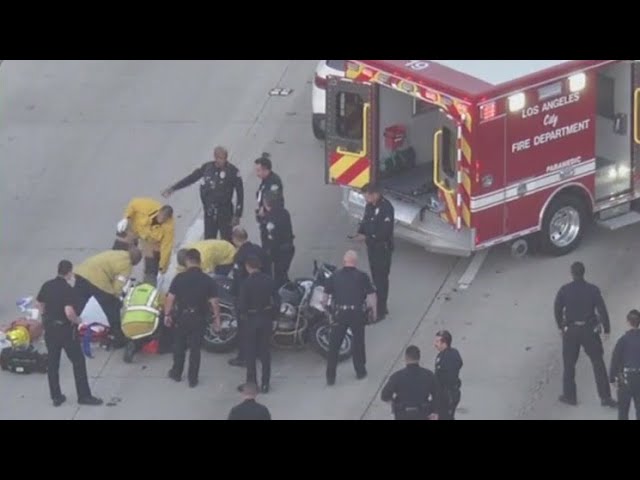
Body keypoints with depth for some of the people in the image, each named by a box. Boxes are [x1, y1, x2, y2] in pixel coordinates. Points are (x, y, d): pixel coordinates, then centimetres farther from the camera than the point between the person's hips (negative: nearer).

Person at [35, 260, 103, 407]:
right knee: (78, 361, 5)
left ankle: (56, 396, 17)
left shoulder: (47, 286, 1)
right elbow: (69, 312, -30)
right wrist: (77, 320, -11)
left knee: (52, 362, 13)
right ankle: (84, 396, 6)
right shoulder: (67, 289, -21)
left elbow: (40, 304, 12)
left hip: (49, 328, 7)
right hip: (65, 329, -7)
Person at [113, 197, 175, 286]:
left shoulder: (169, 227, -38)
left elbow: (166, 247, -32)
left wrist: (162, 267, -29)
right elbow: (133, 204, -19)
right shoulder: (147, 206, -41)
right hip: (134, 227, 1)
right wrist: (126, 218, -25)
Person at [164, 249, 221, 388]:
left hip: (182, 317, 0)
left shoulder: (179, 278, -9)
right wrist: (217, 318, 2)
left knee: (179, 346, 18)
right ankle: (193, 379, 10)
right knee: (195, 348, 7)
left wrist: (167, 314, 3)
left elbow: (170, 298, -9)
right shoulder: (208, 280, -8)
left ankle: (176, 373, 30)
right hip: (199, 318, 0)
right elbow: (214, 302, -9)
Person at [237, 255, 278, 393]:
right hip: (266, 318, 4)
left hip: (252, 319, -4)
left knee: (250, 352, 7)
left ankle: (251, 383, 9)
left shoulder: (247, 283, -18)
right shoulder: (269, 281, -5)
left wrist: (241, 311, 5)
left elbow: (242, 305, -17)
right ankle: (265, 384, 13)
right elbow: (276, 301, 0)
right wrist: (273, 317, 12)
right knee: (265, 352, 11)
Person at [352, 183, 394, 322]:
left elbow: (384, 231, -24)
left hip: (383, 247, -9)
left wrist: (366, 237, -21)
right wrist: (360, 233, -2)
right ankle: (380, 306, 30)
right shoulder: (370, 206, 7)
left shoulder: (386, 207, -21)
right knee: (375, 277, 18)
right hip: (372, 246, 9)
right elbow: (365, 222, 18)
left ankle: (380, 311, -4)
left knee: (381, 278, -7)